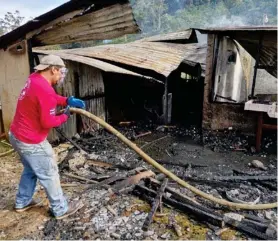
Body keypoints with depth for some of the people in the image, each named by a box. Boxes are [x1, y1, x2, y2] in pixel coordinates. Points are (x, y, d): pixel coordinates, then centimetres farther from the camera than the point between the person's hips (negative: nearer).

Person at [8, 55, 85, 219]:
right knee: (49, 174, 6)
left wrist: (68, 100, 1)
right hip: (31, 142, -10)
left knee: (30, 170, 27)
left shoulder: (35, 78, 1)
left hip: (17, 135, 10)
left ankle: (22, 202, 43)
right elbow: (48, 122, -24)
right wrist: (66, 115, -7)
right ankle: (61, 209, 22)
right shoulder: (45, 90, -28)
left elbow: (53, 98, 16)